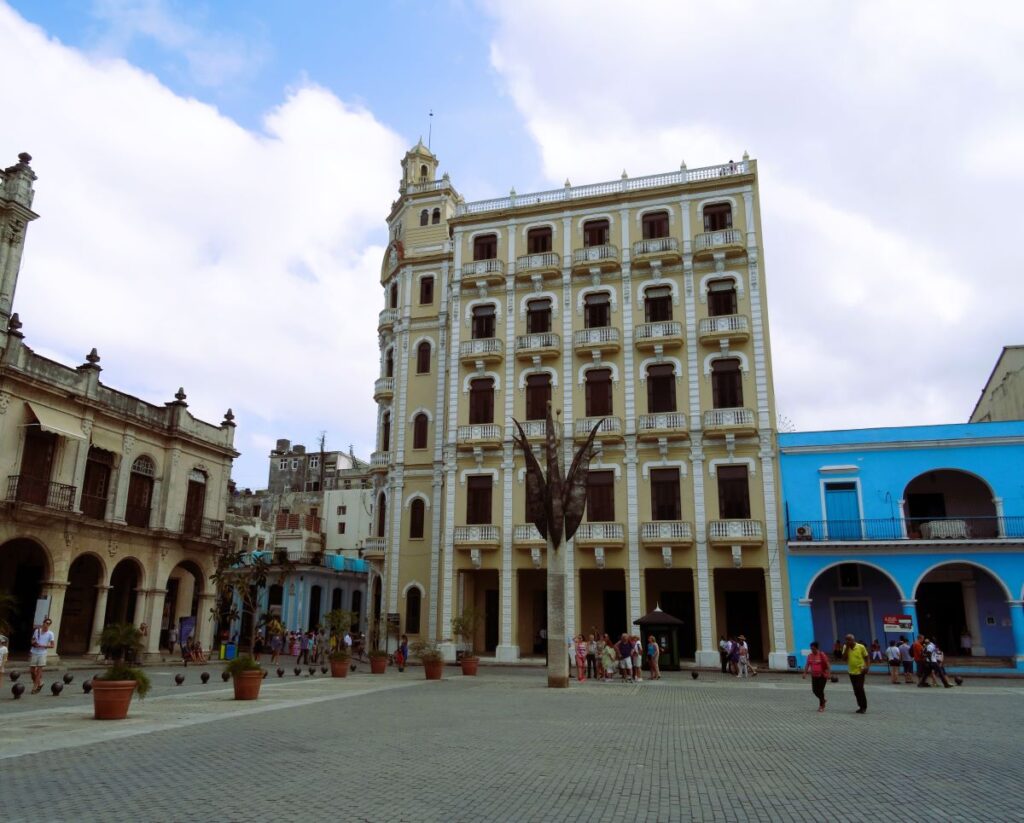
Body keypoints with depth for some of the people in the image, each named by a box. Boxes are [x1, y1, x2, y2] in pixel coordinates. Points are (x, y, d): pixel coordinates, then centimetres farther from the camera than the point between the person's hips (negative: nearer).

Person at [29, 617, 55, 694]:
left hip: (42, 654, -3)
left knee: (39, 670, -5)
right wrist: (33, 643, -11)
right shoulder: (36, 631, 2)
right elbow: (32, 641, 13)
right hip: (34, 653, 3)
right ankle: (39, 683, 26)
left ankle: (35, 687, 2)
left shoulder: (50, 634, -5)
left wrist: (42, 646, -16)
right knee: (32, 670, 6)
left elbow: (52, 645, -6)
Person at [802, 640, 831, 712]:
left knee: (820, 690, -6)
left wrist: (828, 674, -19)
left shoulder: (822, 655, -11)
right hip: (814, 676, 5)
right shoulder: (810, 656, 4)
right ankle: (823, 700, 31)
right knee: (814, 690, 5)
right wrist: (805, 673, -1)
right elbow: (807, 665, 8)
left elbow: (828, 665, -12)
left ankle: (821, 706, 8)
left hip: (822, 676, -5)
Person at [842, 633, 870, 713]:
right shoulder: (845, 647, 0)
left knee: (860, 689, -10)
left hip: (860, 671, -4)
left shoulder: (861, 647, -9)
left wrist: (867, 667, -13)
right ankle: (861, 706, 22)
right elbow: (844, 658, -9)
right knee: (856, 691, 10)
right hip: (852, 672, 4)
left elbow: (867, 657, 0)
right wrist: (847, 648, -14)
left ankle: (864, 707, 1)